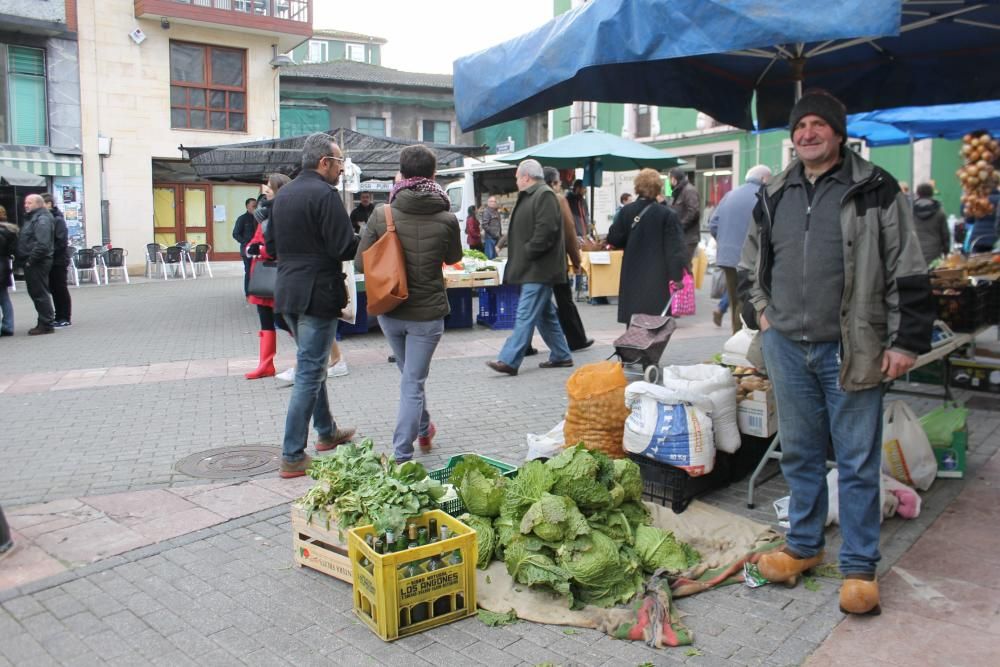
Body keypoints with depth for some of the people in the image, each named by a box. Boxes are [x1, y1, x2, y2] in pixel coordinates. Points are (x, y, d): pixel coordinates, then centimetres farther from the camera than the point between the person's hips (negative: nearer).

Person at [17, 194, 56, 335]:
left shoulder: (42, 220, -14)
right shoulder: (33, 218, 19)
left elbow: (42, 244, -25)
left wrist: (31, 260, -20)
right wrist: (24, 260, 15)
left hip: (37, 264, -10)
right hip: (31, 264, 10)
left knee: (40, 293, -6)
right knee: (35, 293, 13)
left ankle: (46, 324, -1)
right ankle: (44, 323, 19)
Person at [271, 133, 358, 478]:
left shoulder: (282, 194, 12)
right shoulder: (325, 194, -15)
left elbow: (273, 242, 19)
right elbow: (345, 248, -19)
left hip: (287, 292, 9)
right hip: (317, 293, -9)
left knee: (311, 364, 21)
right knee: (309, 372, -4)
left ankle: (327, 432, 36)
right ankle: (292, 456, 0)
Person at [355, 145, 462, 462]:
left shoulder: (381, 214, -11)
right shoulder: (446, 219, -12)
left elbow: (360, 263, -5)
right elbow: (453, 258, 7)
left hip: (389, 310, 3)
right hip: (427, 312, -2)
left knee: (410, 375, 24)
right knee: (413, 382, 6)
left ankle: (423, 429, 44)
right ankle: (402, 454, 6)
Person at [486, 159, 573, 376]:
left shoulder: (544, 195, -12)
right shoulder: (529, 196, 19)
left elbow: (546, 230, -23)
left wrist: (528, 252, -19)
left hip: (539, 269, -11)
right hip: (533, 269, 11)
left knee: (526, 315, -11)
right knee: (545, 314, 15)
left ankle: (509, 360, -13)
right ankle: (561, 355, 23)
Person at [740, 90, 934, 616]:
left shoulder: (874, 191, -3)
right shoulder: (774, 196, 10)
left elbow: (907, 272, -4)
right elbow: (750, 265, 23)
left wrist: (905, 340, -8)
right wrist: (760, 313, 10)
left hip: (851, 350, -4)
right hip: (787, 347, 4)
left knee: (858, 462, 3)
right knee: (799, 453, 15)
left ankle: (859, 566, 17)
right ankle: (803, 546, 30)